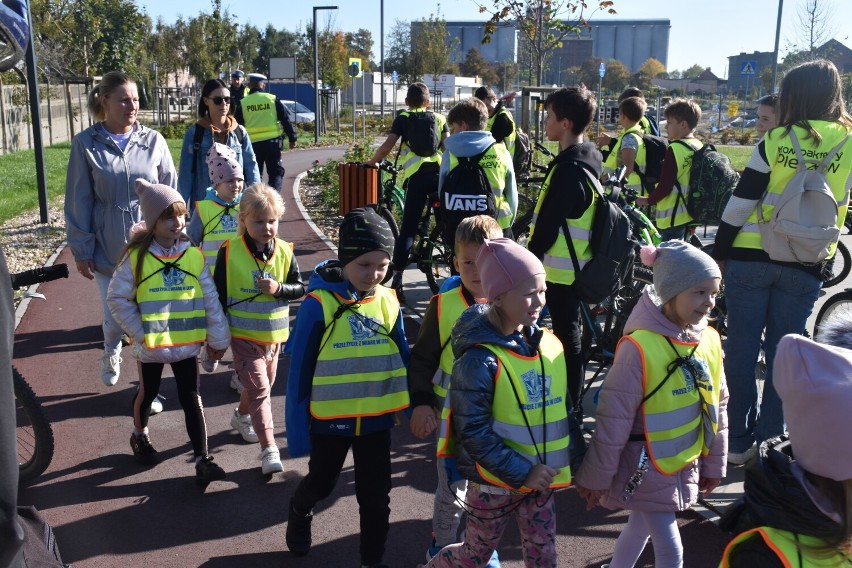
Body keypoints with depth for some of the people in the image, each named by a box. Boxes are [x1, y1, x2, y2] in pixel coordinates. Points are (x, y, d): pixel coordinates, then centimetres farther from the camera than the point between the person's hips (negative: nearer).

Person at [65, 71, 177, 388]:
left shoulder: (153, 141, -2)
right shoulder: (86, 144, -4)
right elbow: (79, 202, -1)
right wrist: (81, 250, -2)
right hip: (108, 250, 0)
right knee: (114, 317, 9)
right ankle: (111, 353, 44)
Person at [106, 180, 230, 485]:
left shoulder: (194, 255, -7)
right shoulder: (136, 257, -11)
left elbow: (210, 298, -4)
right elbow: (117, 298, -5)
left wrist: (218, 337, -2)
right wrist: (139, 331, -10)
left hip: (185, 344, 1)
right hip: (150, 345, -1)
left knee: (192, 399, 3)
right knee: (147, 393, 20)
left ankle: (203, 460, 8)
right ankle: (140, 437, 47)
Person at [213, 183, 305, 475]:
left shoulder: (284, 251, -4)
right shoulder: (229, 252, -11)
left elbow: (299, 288, -1)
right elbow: (219, 295, -6)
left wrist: (278, 289, -21)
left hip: (274, 333, 4)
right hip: (243, 335, -4)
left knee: (264, 384, 21)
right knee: (259, 389, -9)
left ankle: (242, 416, 50)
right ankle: (268, 449, -6)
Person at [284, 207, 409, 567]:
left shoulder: (389, 302, -6)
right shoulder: (319, 304, -18)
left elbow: (402, 358, 5)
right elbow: (300, 370, -13)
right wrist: (297, 429, -11)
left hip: (377, 419, 3)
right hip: (331, 419, -2)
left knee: (376, 496, 12)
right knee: (321, 483, 21)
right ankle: (299, 513, 54)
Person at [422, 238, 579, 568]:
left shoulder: (550, 345, -2)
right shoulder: (480, 359, -22)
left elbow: (564, 408, 8)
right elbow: (473, 431, -21)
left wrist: (574, 460, 5)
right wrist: (521, 472, -21)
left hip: (541, 477, 5)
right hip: (495, 482, -5)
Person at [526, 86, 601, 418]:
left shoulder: (569, 167, -24)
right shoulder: (589, 158, 8)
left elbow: (548, 224, -23)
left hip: (561, 267, -10)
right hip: (574, 264, 10)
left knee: (565, 334, 0)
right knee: (568, 331, 20)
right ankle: (572, 399, 33)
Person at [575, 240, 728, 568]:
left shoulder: (709, 341, -3)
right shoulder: (640, 346, -24)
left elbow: (716, 408, 9)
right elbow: (613, 417, -18)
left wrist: (714, 463, 15)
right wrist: (597, 476, -12)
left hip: (685, 466, 6)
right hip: (646, 468, -6)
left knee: (641, 528, 22)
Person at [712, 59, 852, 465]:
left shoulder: (776, 141, -8)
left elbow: (740, 204, -7)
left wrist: (720, 254, 2)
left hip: (750, 259, -1)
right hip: (805, 268, 2)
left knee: (741, 349, 8)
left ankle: (737, 440, 16)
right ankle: (768, 442, 19)